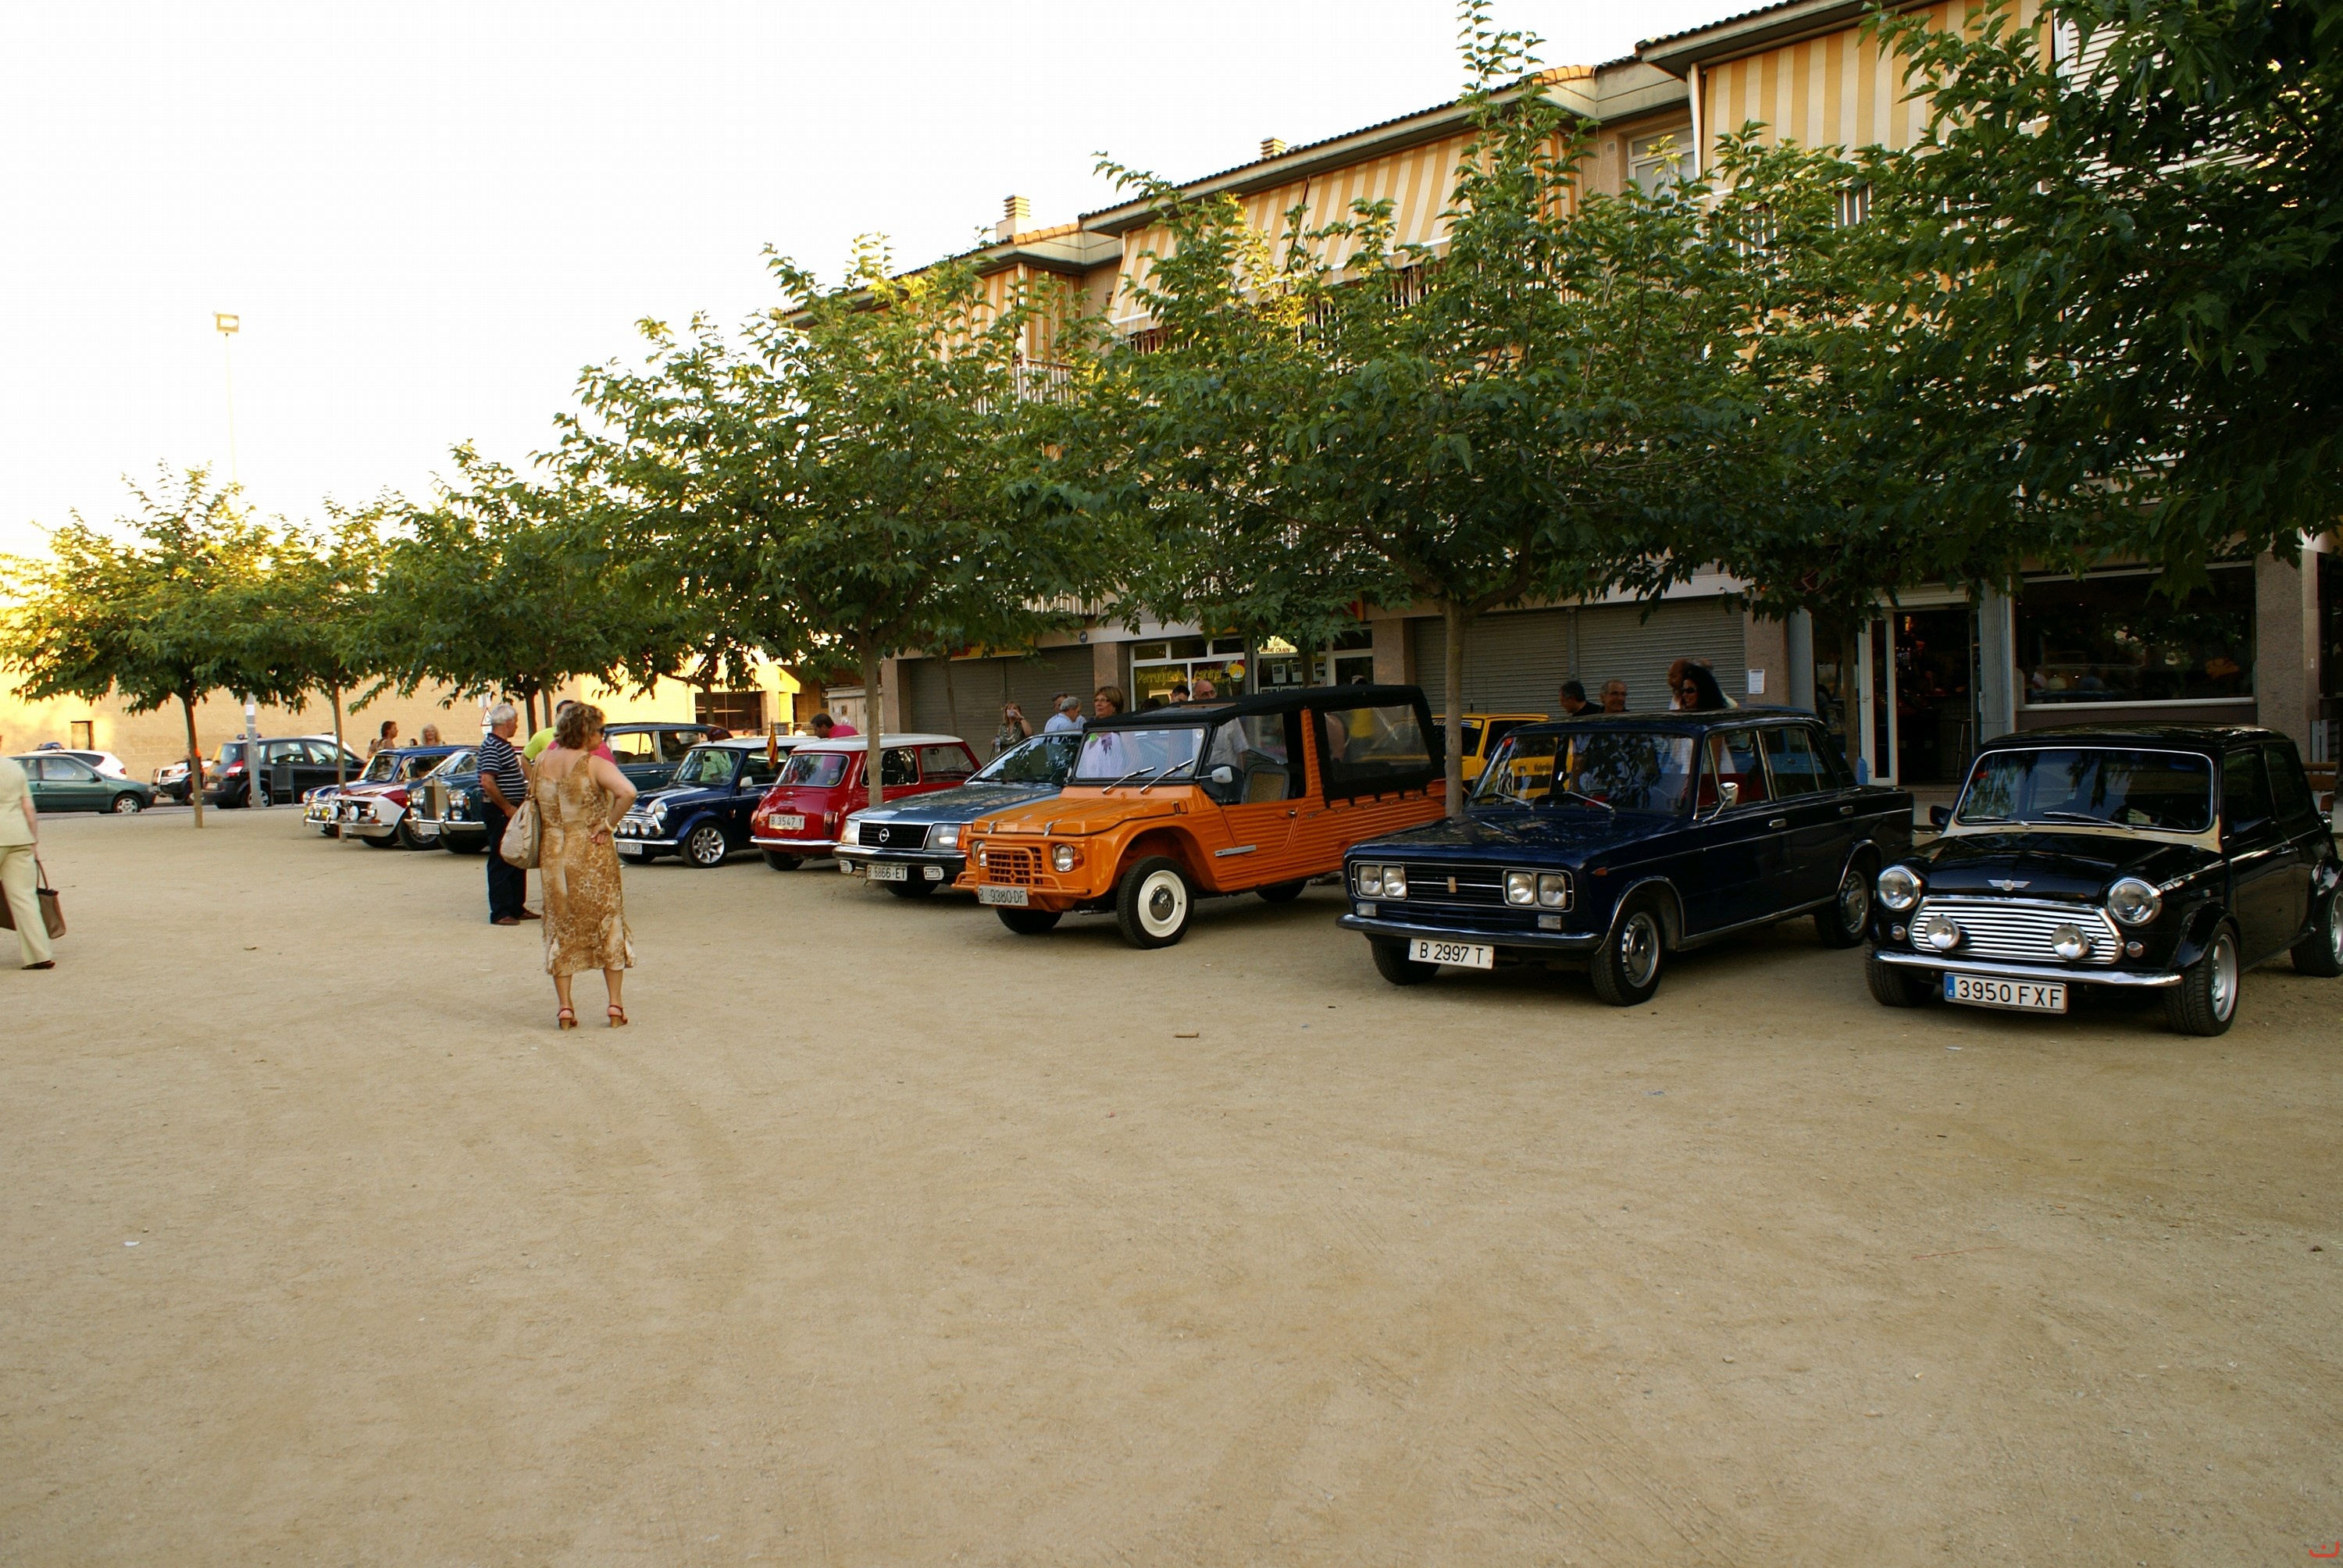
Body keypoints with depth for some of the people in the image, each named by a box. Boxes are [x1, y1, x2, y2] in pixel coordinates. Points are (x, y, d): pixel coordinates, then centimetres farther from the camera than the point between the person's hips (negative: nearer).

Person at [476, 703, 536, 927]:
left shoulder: (504, 745, 15)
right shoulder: (492, 747, -16)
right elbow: (487, 782, -25)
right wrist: (507, 807, -20)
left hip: (511, 810, 10)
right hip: (500, 811, -10)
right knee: (501, 862, -5)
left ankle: (517, 907, 22)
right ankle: (500, 913, -1)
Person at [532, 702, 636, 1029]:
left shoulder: (542, 762, 2)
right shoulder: (594, 764, -13)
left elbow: (532, 798, 12)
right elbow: (627, 792, -28)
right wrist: (608, 825, -15)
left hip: (553, 855, 4)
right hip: (593, 855, -4)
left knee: (560, 929, 12)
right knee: (608, 924, 9)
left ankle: (565, 1008, 10)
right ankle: (616, 1005, 10)